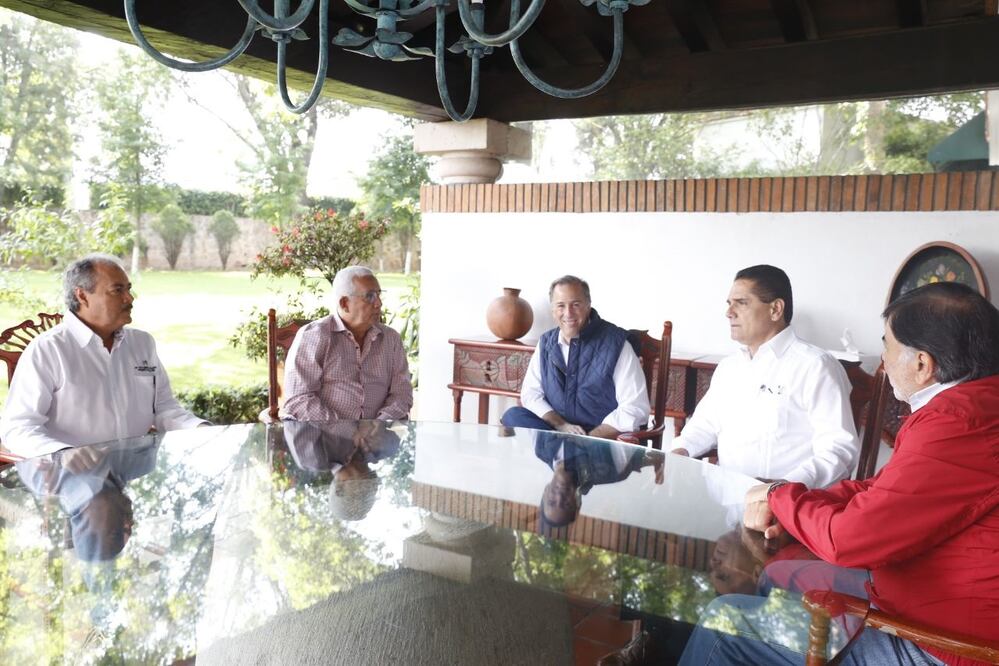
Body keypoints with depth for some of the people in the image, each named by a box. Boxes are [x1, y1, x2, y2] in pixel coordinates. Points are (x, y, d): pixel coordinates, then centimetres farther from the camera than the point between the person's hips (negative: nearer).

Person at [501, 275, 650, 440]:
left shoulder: (615, 343, -8)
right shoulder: (546, 343, 9)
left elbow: (635, 409, -12)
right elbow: (530, 393, 7)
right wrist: (561, 425, -11)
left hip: (604, 440, -5)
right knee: (513, 416, -22)